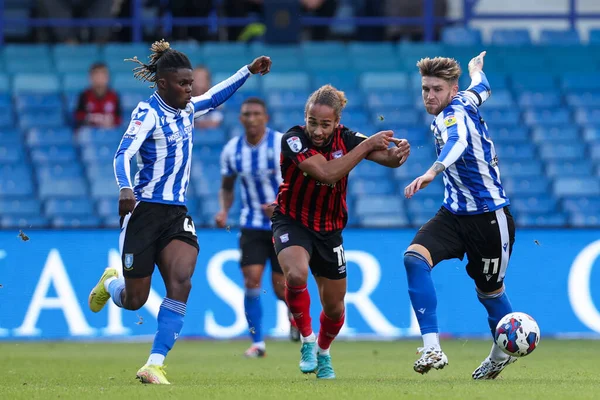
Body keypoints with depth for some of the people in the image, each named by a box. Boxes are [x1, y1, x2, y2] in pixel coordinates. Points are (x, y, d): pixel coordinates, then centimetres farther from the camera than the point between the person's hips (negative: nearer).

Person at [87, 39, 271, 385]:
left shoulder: (186, 110, 10)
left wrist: (249, 71, 30)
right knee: (134, 301, 2)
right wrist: (125, 188, -42)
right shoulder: (148, 113, -12)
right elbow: (123, 154, -24)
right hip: (145, 212, -6)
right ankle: (110, 283, 41)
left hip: (178, 214, 6)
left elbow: (215, 97, 31)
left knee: (181, 282, -19)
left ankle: (154, 365, -18)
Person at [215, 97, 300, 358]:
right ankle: (257, 343, -1)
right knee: (251, 281, -12)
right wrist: (224, 211, -7)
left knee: (280, 287, -4)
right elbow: (227, 188, 13)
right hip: (252, 225, 3)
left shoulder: (283, 144, -13)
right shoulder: (232, 150, -1)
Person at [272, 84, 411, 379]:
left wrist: (398, 153, -39)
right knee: (296, 274, -34)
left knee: (334, 305, 11)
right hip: (292, 222, -4)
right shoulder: (293, 139, -23)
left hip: (329, 230, 4)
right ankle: (306, 339, -9)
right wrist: (367, 145, -34)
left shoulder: (344, 138, -11)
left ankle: (323, 354, 43)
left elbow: (386, 158, -14)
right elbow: (327, 173, -36)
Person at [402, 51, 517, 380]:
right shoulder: (465, 101, 4)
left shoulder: (454, 113, -20)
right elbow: (481, 89, 28)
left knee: (489, 290, 9)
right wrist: (476, 68, 52)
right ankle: (432, 348, -26)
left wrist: (433, 171, -64)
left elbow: (458, 141, -44)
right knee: (415, 257, -19)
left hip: (489, 217, -8)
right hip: (454, 213, 8)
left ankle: (503, 351, 40)